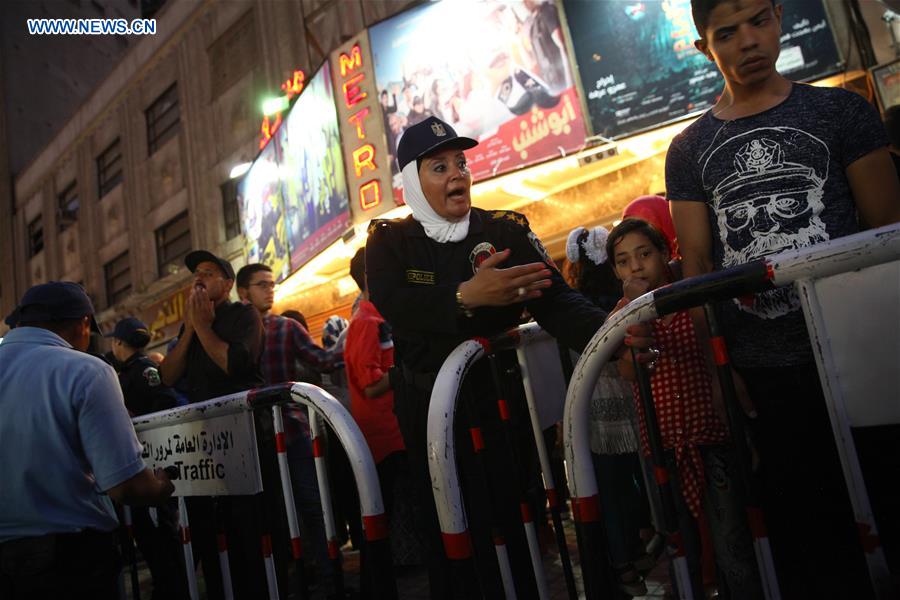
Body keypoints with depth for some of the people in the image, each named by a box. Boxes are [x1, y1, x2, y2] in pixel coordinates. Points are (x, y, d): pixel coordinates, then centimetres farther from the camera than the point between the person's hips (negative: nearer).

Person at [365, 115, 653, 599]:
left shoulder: (506, 229, -1)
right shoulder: (388, 241, 0)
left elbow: (555, 300, -14)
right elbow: (394, 305, -20)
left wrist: (604, 332, -34)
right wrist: (467, 296, -36)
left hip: (498, 398, 0)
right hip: (427, 409, 1)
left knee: (511, 528, 3)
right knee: (443, 532, 13)